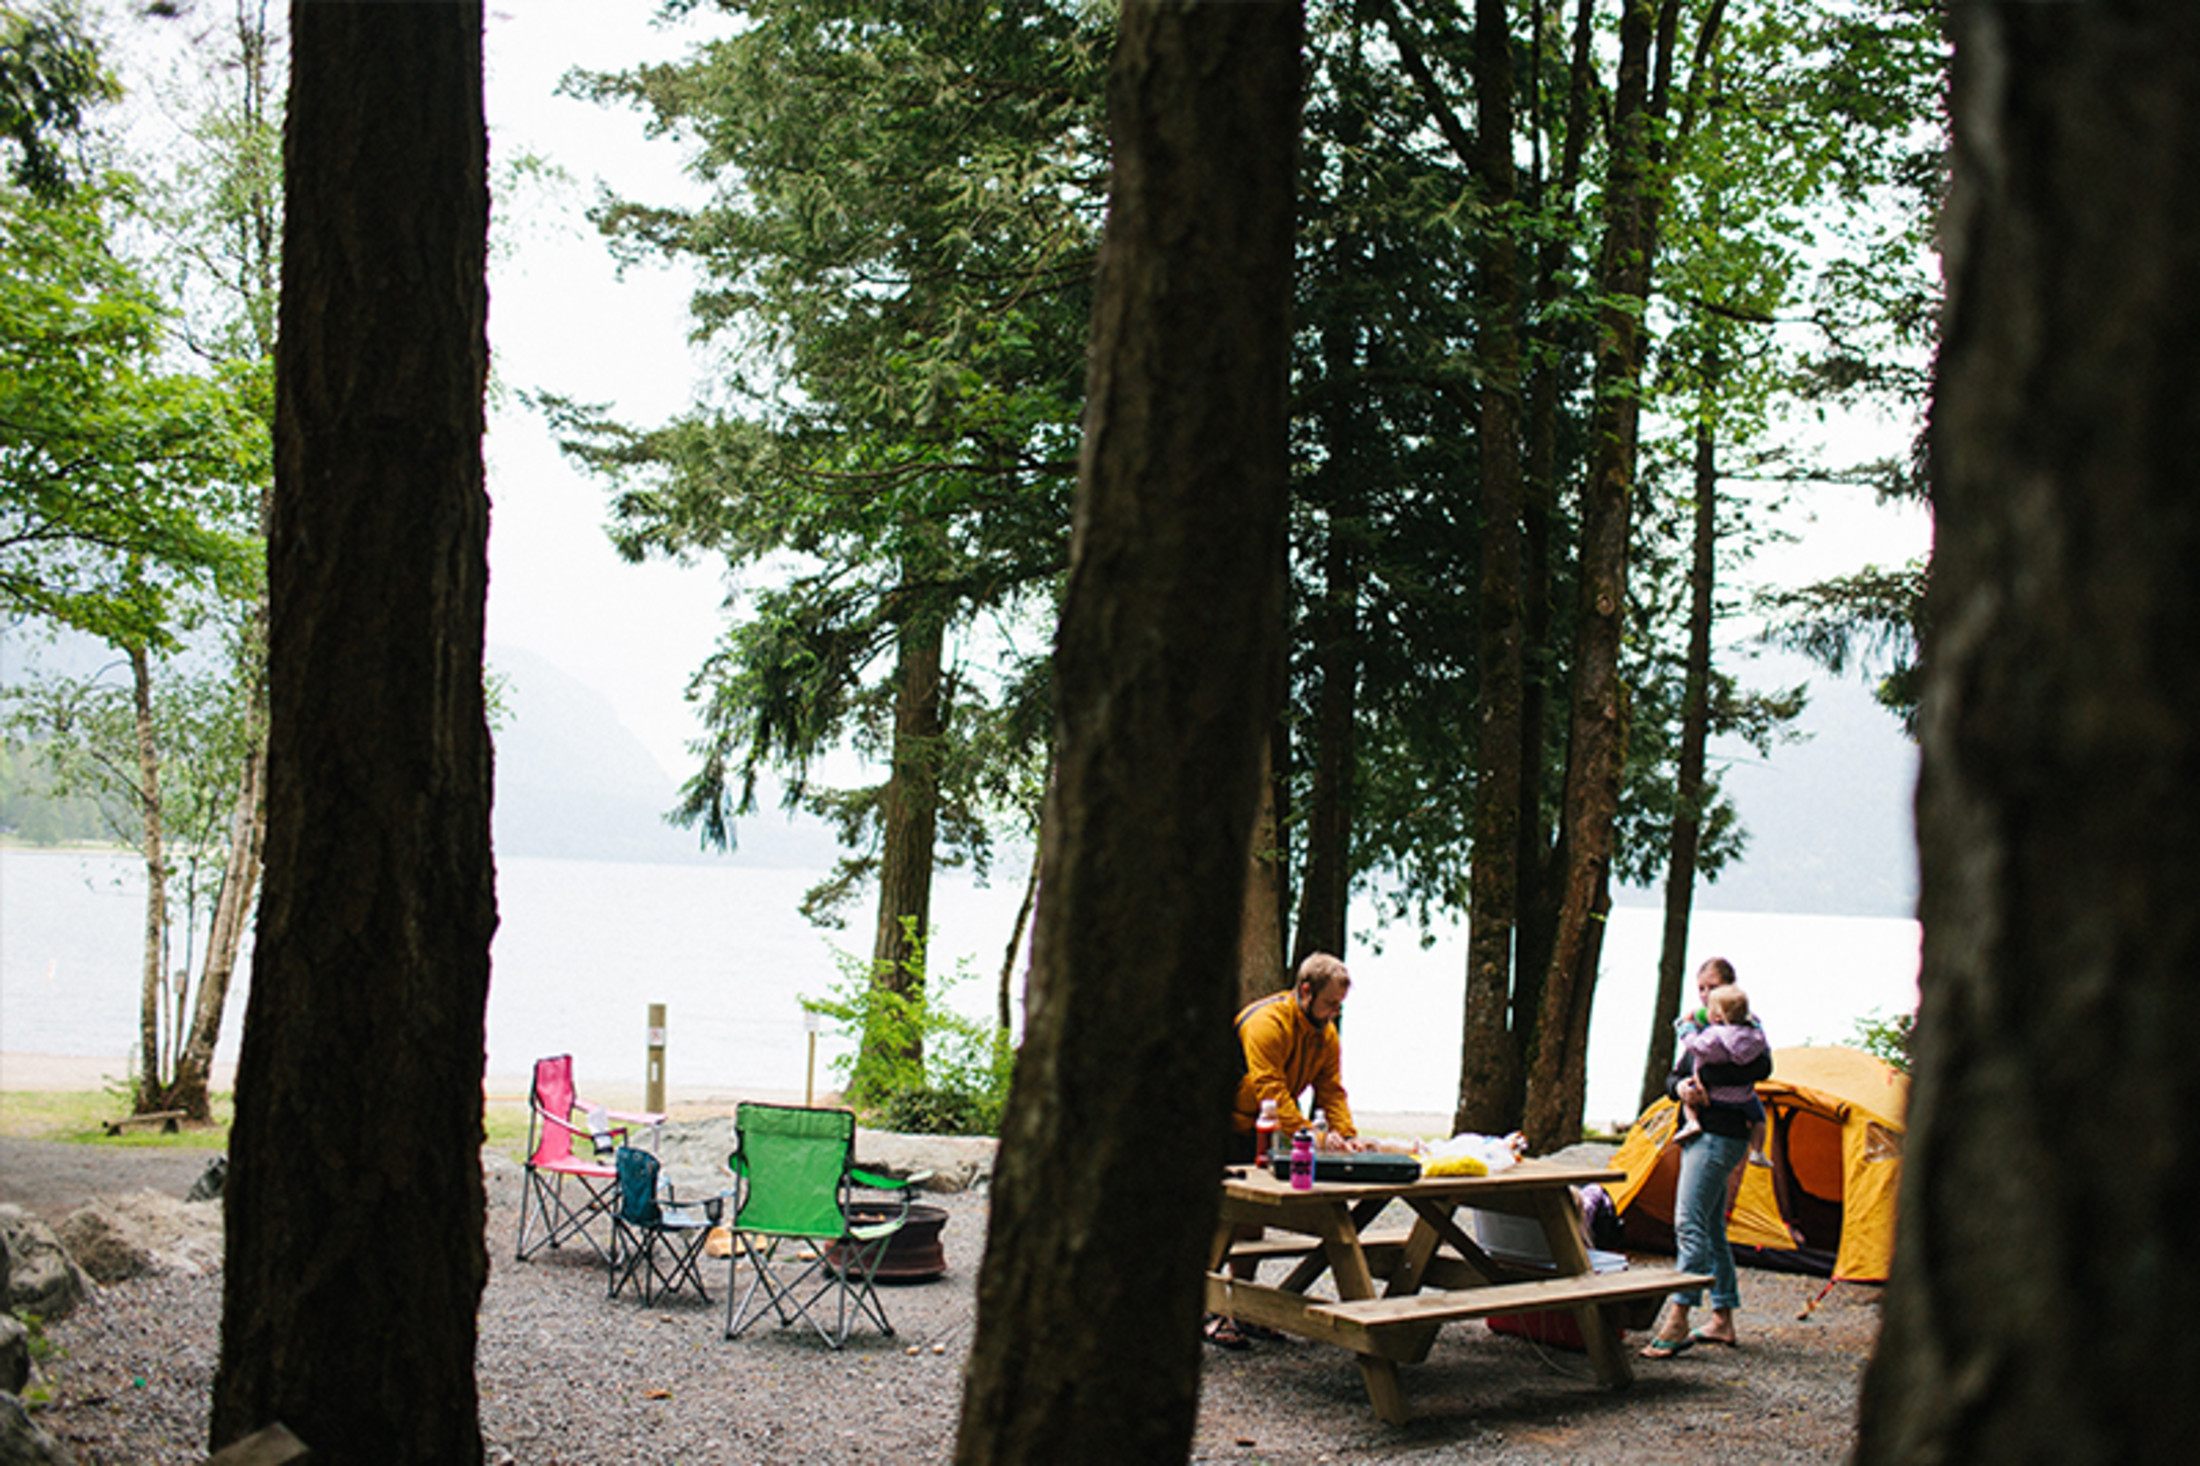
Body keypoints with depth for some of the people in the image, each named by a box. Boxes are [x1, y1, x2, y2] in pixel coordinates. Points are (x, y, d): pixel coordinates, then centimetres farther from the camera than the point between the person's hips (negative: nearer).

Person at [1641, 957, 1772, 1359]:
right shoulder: (1695, 1027, 16)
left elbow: (1761, 1068, -24)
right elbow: (1672, 1077, 15)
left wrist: (1707, 1077, -22)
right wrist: (1680, 1086, -8)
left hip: (1723, 1136, -9)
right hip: (1698, 1132, 9)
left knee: (1690, 1221, -15)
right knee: (1711, 1227, 12)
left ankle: (1677, 1321, -17)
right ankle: (1723, 1321, 20)